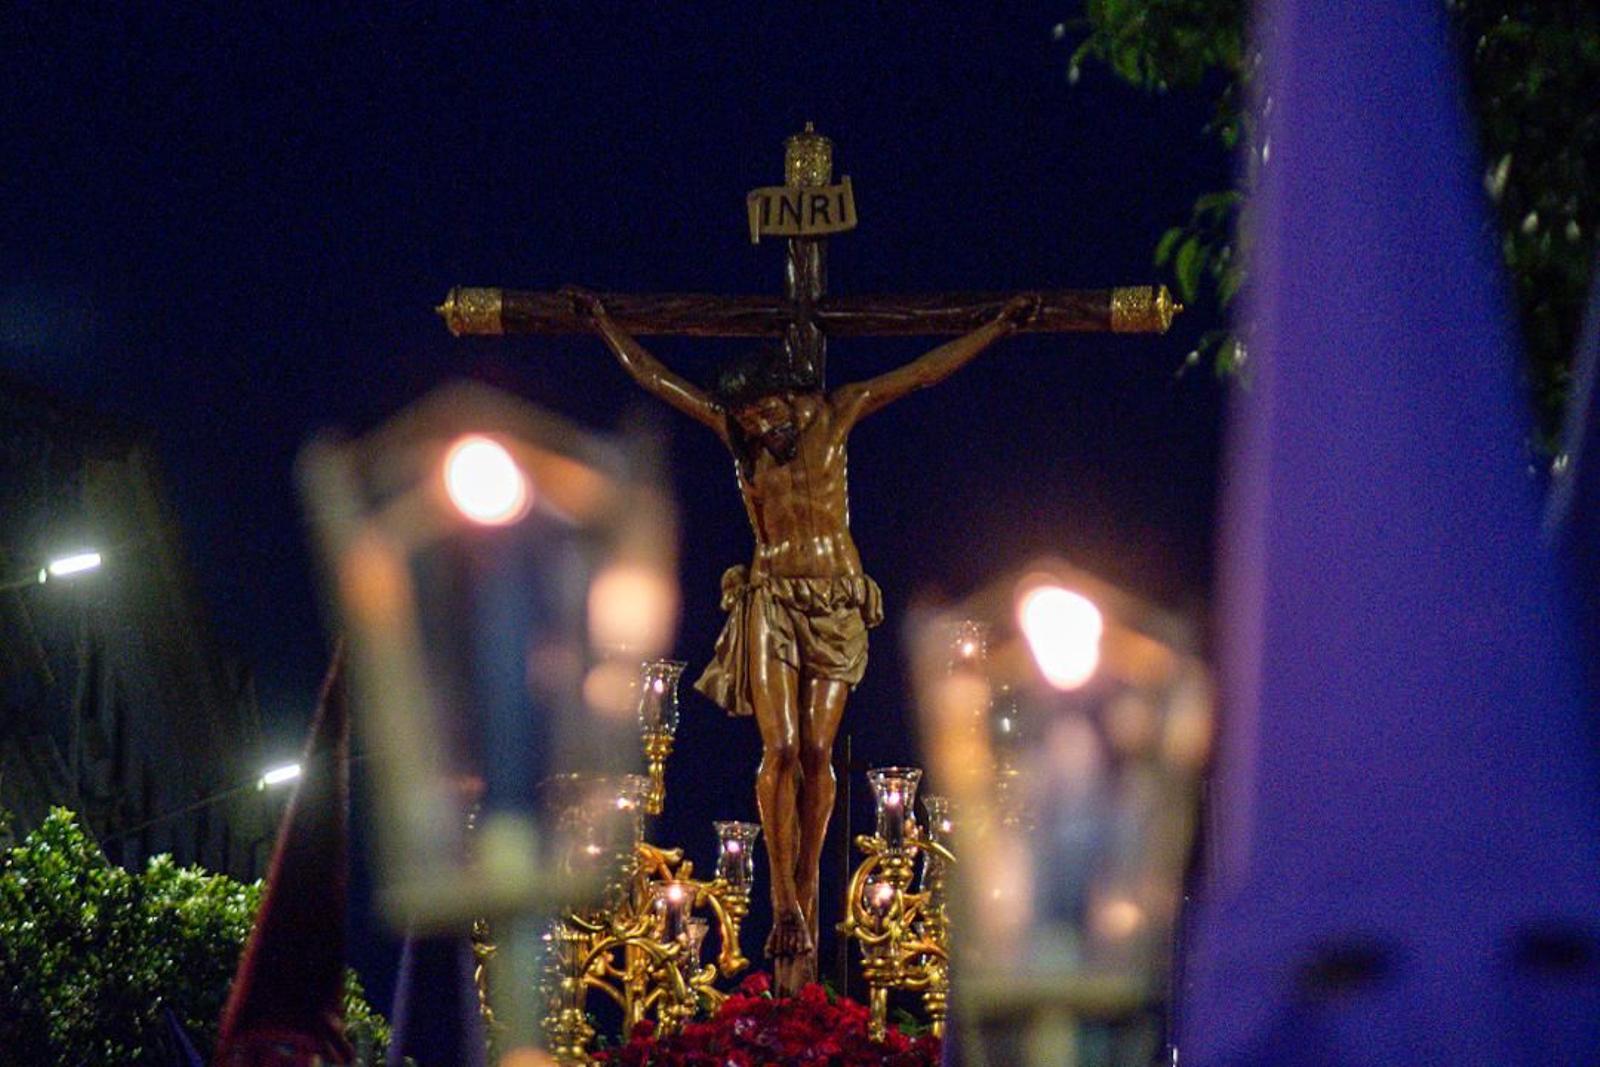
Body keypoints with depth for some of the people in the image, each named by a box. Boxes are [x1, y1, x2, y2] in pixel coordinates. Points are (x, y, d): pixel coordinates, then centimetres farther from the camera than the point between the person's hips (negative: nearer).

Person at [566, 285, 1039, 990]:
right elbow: (653, 377, 15)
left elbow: (924, 373, 8)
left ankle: (806, 885, 8)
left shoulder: (834, 415, 4)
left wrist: (998, 327, 9)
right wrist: (603, 325, 21)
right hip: (771, 600, 0)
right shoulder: (732, 430, 6)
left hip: (838, 602, 0)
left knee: (817, 751, -5)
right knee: (780, 749, -12)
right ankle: (786, 904, -11)